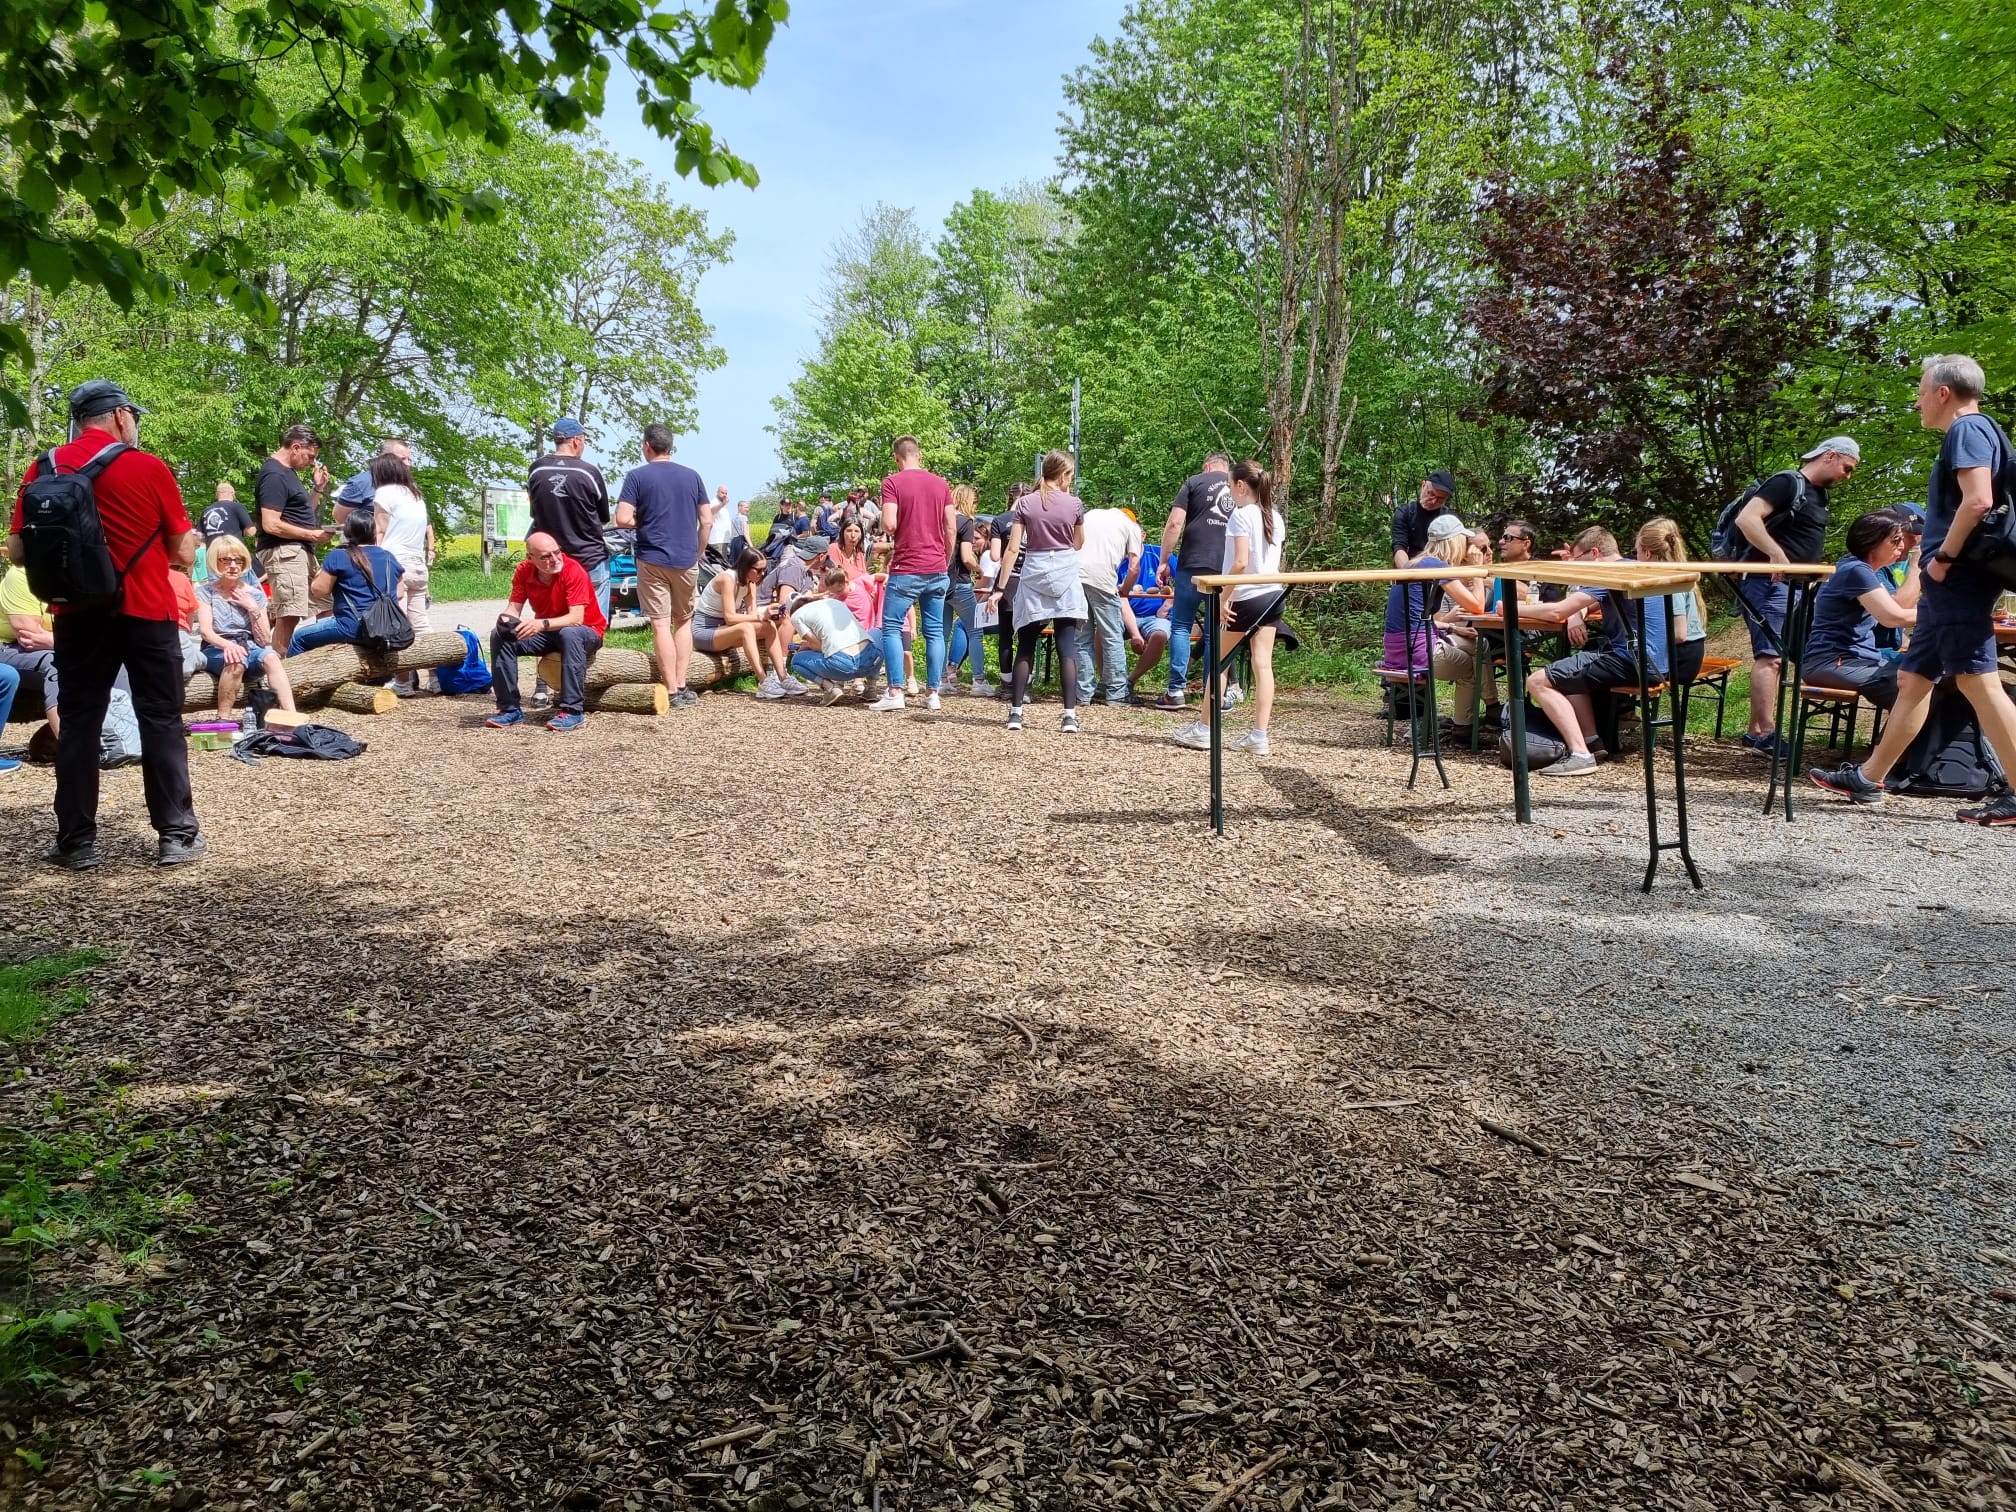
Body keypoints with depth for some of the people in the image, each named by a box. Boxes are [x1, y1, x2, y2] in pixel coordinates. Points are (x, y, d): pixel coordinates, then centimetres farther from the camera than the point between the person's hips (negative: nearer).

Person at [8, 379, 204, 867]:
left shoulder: (43, 469, 1)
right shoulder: (148, 468, -7)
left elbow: (17, 553, 4)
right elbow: (185, 554, -4)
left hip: (78, 616, 3)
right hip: (146, 613, -2)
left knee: (78, 725, 9)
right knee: (161, 721, 5)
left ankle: (76, 842, 11)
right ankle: (177, 834, 6)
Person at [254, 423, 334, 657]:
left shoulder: (287, 472, 19)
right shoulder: (275, 475, -13)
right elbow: (271, 525, -20)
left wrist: (318, 488, 15)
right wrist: (312, 535, -15)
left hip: (300, 551, 11)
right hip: (284, 552, -11)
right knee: (288, 615, -16)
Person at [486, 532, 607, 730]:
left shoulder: (573, 570, -24)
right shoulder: (524, 571, -8)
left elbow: (576, 618, -31)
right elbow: (514, 608, -7)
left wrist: (542, 624, -46)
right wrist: (506, 619, -32)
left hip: (587, 631, -5)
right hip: (547, 632, 5)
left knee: (569, 635, -39)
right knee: (499, 636, -13)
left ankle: (572, 711, -35)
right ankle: (510, 708, -9)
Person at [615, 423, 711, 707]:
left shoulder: (637, 476, -4)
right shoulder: (692, 476, 6)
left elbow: (623, 520, -12)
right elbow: (706, 521, 6)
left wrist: (644, 522, 8)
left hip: (653, 560, -3)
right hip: (687, 560, 3)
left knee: (661, 625, -1)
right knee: (684, 622, 16)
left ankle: (672, 692, -3)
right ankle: (682, 687, 12)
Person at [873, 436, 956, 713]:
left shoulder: (893, 482, -5)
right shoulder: (941, 484, 8)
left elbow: (889, 524, -15)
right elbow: (951, 529, 6)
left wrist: (883, 521, 9)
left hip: (905, 570, -4)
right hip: (937, 570, 4)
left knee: (892, 628, 3)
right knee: (935, 631, 8)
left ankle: (895, 692, -5)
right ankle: (932, 693, 8)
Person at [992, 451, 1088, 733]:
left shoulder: (1025, 503, 1)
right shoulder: (1074, 504, 1)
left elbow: (1013, 548, -4)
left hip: (1033, 575, 1)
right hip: (1065, 575, -1)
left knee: (1025, 647, 7)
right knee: (1067, 647, -2)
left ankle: (1016, 712, 3)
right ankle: (1070, 715, -8)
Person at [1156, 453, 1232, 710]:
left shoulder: (1195, 482, 6)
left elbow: (1175, 523, -4)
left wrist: (1164, 561, 0)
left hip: (1193, 565, -3)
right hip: (1228, 570, 3)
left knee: (1181, 626, 4)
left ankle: (1176, 691, -2)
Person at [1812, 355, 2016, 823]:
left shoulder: (1968, 428, -9)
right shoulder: (1971, 433, 22)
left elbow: (1978, 501, -23)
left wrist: (1943, 559, -17)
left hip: (1959, 581, -11)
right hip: (1948, 588, 11)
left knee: (1979, 681, -11)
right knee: (1913, 679, 13)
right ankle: (1868, 779, 19)